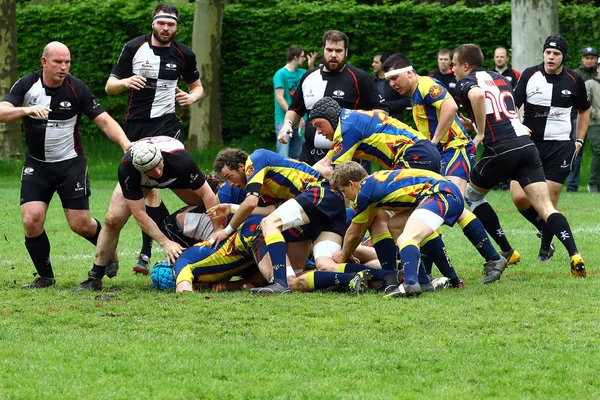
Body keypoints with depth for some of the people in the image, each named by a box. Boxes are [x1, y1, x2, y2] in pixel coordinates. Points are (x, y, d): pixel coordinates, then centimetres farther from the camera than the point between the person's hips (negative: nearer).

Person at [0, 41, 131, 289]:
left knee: (80, 224, -3)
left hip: (71, 163, -1)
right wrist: (27, 110, -39)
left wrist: (125, 142, -28)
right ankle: (45, 276, 6)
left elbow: (104, 121, -11)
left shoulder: (77, 89, -11)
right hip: (36, 165, 1)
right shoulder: (26, 85, -8)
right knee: (31, 220, -14)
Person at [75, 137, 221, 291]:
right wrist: (165, 242, -42)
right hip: (138, 180, -1)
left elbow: (207, 194, -33)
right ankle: (95, 278, -6)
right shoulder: (127, 169, -42)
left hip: (176, 175, 1)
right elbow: (139, 214, -36)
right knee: (113, 219, -16)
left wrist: (218, 232, -38)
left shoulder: (180, 158, -43)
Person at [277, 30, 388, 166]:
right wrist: (288, 123, 6)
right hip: (310, 156, 5)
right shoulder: (309, 78, 14)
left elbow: (381, 109, -1)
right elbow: (296, 110, 27)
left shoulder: (359, 78, -2)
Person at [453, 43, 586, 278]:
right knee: (546, 207, -3)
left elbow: (477, 95, -22)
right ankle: (574, 255, -22)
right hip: (526, 145, 6)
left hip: (500, 149, -6)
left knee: (471, 195, 20)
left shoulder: (465, 83, 2)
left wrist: (480, 133, -14)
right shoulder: (500, 78, 24)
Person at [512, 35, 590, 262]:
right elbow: (513, 105, 0)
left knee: (549, 201, -4)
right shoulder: (529, 75, -2)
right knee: (519, 197, -12)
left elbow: (584, 111, 18)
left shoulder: (574, 81, 1)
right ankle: (543, 226, 17)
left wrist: (579, 141, 12)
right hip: (530, 143, 0)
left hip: (560, 147, 0)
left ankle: (546, 248, 15)